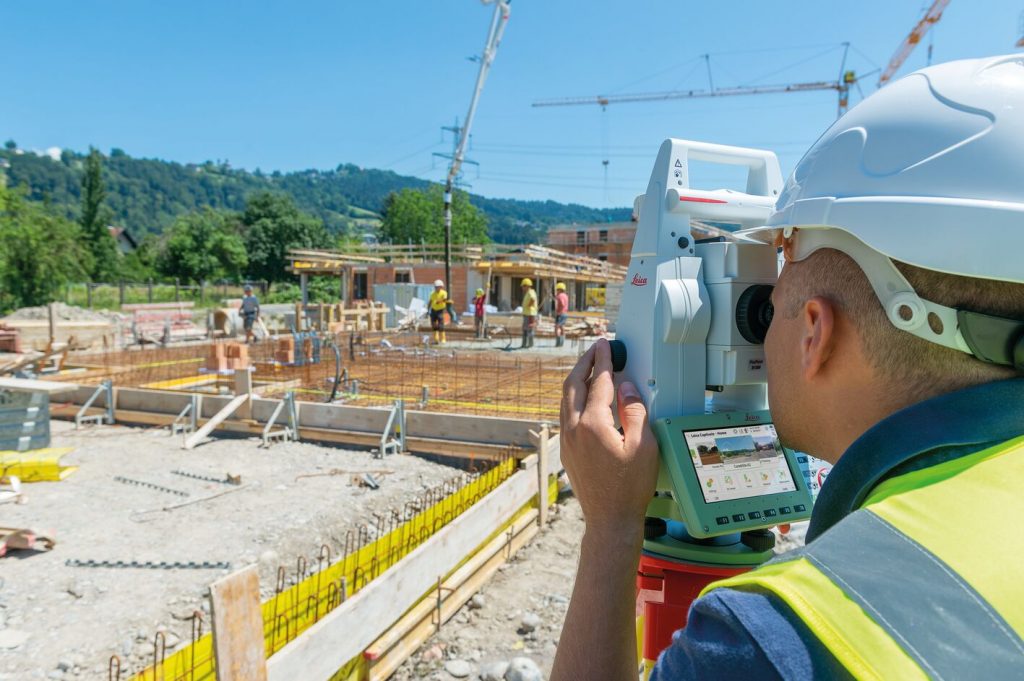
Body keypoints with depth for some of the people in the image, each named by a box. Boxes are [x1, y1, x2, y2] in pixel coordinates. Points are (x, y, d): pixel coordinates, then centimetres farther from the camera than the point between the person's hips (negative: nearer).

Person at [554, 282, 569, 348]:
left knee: (556, 328, -9)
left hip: (560, 314, -10)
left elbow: (562, 305, -28)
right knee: (562, 329, 12)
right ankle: (561, 343, 13)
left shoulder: (560, 296, -16)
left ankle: (558, 343, -14)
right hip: (565, 314, 10)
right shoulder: (565, 295, 14)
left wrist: (558, 311, -17)